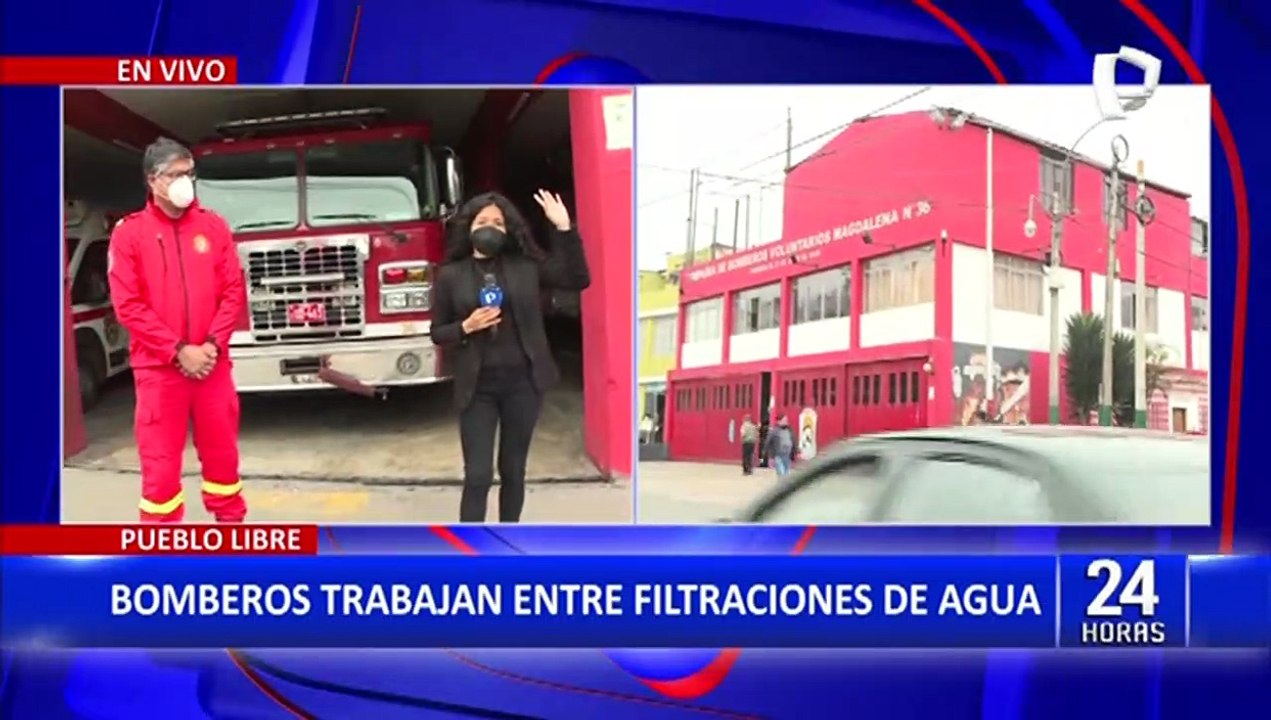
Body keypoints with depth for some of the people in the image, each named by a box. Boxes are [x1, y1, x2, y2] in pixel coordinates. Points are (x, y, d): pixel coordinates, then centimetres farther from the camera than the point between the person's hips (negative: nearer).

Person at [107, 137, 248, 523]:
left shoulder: (213, 225, 5)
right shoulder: (129, 232, -2)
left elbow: (233, 291, 3)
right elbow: (128, 305, -7)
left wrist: (213, 344, -10)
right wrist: (179, 351, -13)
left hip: (212, 363, 2)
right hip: (158, 367, -2)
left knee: (222, 452, 11)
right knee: (160, 461, 2)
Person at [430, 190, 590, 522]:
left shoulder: (526, 266, 3)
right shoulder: (450, 275, 1)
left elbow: (577, 279, -2)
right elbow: (437, 333, 5)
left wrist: (564, 229, -8)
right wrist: (466, 327, -15)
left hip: (521, 382, 2)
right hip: (478, 387, -1)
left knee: (513, 471, 12)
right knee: (478, 475, -4)